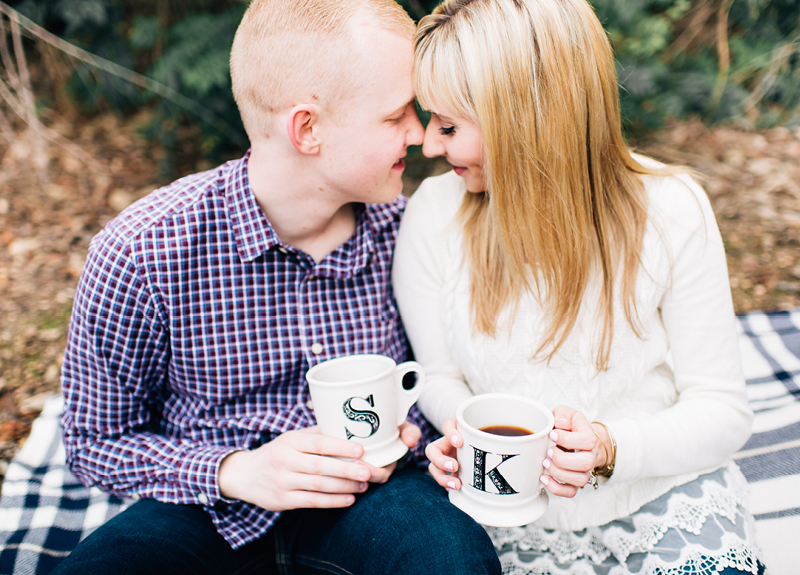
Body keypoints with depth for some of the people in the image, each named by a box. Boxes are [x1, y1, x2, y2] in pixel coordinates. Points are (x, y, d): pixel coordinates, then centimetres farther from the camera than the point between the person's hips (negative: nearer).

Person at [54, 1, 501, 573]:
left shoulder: (406, 230, -9)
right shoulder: (138, 253, -17)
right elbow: (97, 441, -4)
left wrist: (404, 431, -14)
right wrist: (234, 472, -20)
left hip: (365, 498, 1)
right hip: (212, 510, 0)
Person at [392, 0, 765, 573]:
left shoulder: (671, 211, -15)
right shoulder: (434, 212, -12)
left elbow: (722, 409, -9)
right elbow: (439, 376, -1)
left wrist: (609, 448, -27)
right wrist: (468, 435, -22)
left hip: (662, 507, -1)